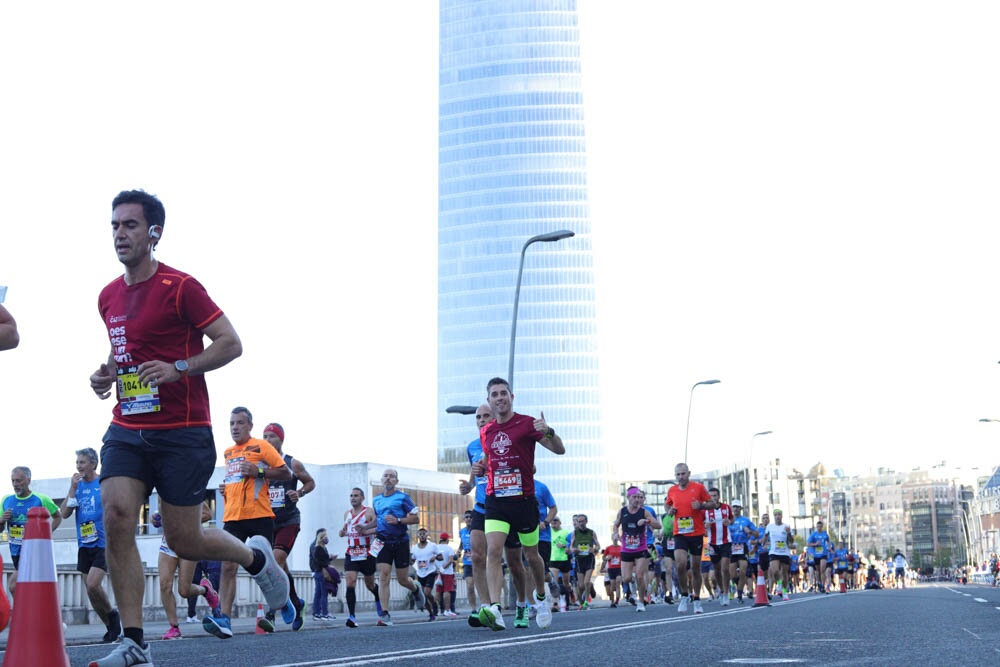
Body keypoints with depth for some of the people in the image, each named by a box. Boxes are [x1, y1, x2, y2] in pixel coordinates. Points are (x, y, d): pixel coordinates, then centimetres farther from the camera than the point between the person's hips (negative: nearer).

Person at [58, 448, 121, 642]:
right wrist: (73, 488, -7)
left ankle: (112, 614, 7)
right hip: (84, 545, 6)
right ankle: (111, 628, 21)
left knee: (93, 584, -20)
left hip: (103, 543, -6)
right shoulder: (77, 486, 9)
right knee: (90, 590, 6)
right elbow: (64, 514, 1)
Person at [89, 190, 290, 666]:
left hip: (182, 434, -5)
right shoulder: (108, 297, 12)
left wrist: (178, 368, -21)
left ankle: (255, 557, 33)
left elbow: (230, 343, -10)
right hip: (126, 430, 6)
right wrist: (106, 374, 8)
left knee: (183, 541, 1)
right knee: (116, 517, -14)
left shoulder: (180, 287, -9)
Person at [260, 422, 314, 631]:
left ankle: (272, 610, -20)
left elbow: (310, 482, 11)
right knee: (281, 566, 11)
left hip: (289, 521, -4)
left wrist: (299, 493, -9)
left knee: (277, 559, -20)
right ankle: (296, 602, 31)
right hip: (267, 519, 4)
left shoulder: (293, 464, -1)